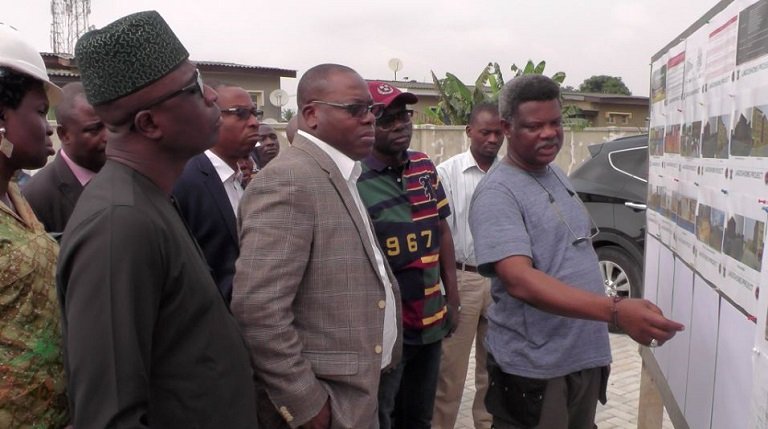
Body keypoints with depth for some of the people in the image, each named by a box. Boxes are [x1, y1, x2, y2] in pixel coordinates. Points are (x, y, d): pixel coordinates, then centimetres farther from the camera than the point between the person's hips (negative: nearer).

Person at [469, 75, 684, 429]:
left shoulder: (557, 175, 9)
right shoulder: (497, 194, -19)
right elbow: (519, 280, -30)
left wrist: (612, 312, 17)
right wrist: (616, 311, -37)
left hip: (587, 356, 8)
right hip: (535, 368, -8)